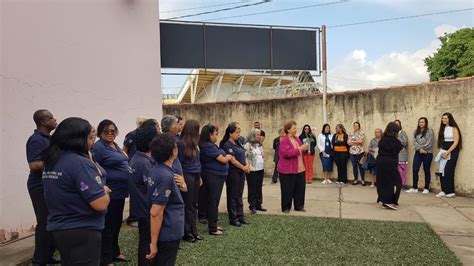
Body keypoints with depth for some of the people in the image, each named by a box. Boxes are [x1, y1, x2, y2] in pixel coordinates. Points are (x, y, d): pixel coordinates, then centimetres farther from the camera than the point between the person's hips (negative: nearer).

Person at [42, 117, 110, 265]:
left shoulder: (51, 161, 6)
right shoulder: (80, 162, -22)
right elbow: (101, 204, -24)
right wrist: (104, 191, -4)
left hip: (57, 229, 9)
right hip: (82, 233, -9)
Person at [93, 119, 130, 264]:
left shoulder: (115, 145, 12)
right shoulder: (99, 147, -15)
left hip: (120, 191, 9)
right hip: (109, 193, -9)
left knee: (117, 223, 20)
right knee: (108, 226, 2)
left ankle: (115, 252, 35)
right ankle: (106, 259, 15)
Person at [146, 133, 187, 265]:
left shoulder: (157, 169, 4)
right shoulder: (166, 176, -25)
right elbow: (155, 212, -26)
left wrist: (181, 185, -2)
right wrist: (154, 243, -21)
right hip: (168, 234, -9)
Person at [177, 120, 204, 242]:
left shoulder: (193, 144, 10)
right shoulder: (180, 143, -13)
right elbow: (179, 163, -11)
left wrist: (199, 176, 15)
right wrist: (181, 180, -10)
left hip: (195, 177, 8)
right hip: (187, 177, -8)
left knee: (194, 205, 14)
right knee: (187, 205, 3)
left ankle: (193, 231, 24)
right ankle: (186, 233, 15)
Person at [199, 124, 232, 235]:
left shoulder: (211, 145, 13)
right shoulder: (208, 146, -19)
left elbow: (223, 157, 11)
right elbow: (223, 160, -17)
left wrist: (226, 156, -7)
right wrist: (228, 156, 1)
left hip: (216, 176, 10)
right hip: (213, 176, -10)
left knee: (214, 201, 17)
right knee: (213, 201, -1)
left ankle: (213, 225, 29)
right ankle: (212, 229, 8)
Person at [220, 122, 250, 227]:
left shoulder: (237, 143, 12)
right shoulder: (227, 145, -13)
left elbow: (243, 155, 14)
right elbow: (232, 160, -17)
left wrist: (247, 165, -5)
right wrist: (243, 167, -8)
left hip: (241, 172, 8)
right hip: (233, 173, -8)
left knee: (239, 196, 13)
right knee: (233, 196, 2)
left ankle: (240, 217, 22)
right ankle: (233, 219, 11)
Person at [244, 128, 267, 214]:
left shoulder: (260, 144, 15)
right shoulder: (248, 145, -9)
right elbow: (244, 157, -14)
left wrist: (263, 163, 15)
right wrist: (248, 166, -17)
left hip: (260, 169, 7)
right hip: (252, 170, -7)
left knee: (259, 188, 11)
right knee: (252, 189, -3)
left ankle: (258, 204, 20)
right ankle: (252, 206, 4)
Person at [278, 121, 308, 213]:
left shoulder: (297, 139, 11)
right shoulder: (284, 140, -13)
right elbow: (286, 153, -25)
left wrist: (305, 148, 0)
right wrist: (299, 149, -24)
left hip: (299, 168, 7)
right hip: (288, 170, -7)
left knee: (300, 188, 11)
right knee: (287, 190, 2)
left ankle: (299, 206, 24)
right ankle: (286, 208, 14)